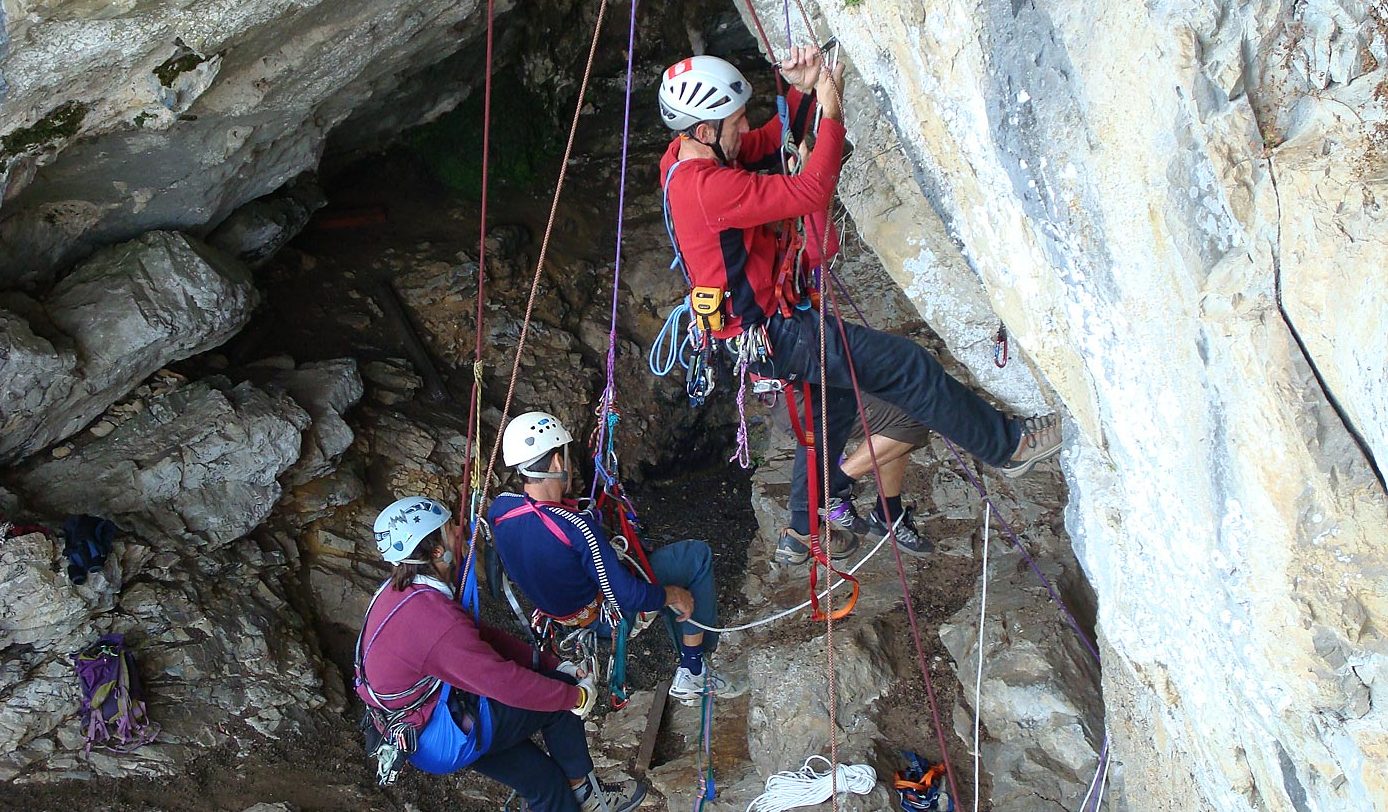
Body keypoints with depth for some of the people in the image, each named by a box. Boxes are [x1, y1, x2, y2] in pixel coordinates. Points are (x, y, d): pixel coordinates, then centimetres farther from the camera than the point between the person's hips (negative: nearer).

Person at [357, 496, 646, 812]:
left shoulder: (399, 592, 0)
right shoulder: (435, 619, -32)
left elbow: (483, 637, 5)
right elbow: (508, 684, -28)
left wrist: (552, 665, 2)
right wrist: (577, 696, -14)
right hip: (439, 737, -9)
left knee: (544, 779, 14)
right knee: (559, 694, 0)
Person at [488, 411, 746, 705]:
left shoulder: (499, 508, -18)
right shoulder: (576, 527, -39)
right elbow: (629, 597, -31)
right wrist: (673, 595, -12)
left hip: (551, 608, 7)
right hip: (602, 614, -7)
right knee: (698, 555, 2)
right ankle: (693, 673, 10)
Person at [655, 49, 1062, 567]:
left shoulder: (686, 156, 2)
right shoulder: (708, 186, -29)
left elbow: (772, 142, 13)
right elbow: (809, 193, -31)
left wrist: (803, 93, -4)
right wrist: (830, 113, -21)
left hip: (759, 326, 11)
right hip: (773, 332, -11)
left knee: (834, 399, 28)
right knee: (907, 366, -6)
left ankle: (802, 533, 37)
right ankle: (1007, 446, 10)